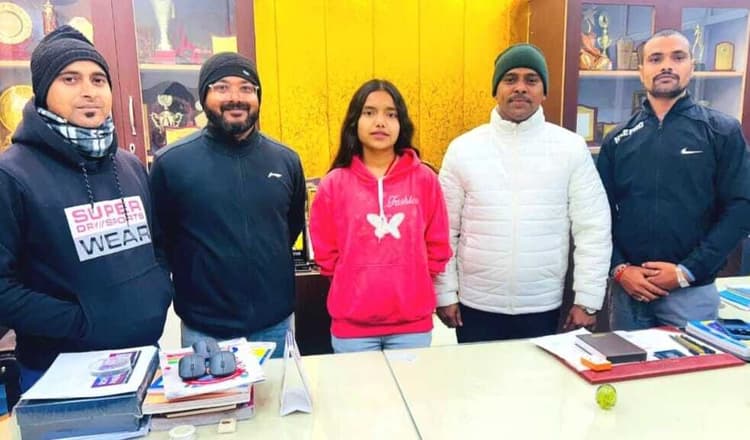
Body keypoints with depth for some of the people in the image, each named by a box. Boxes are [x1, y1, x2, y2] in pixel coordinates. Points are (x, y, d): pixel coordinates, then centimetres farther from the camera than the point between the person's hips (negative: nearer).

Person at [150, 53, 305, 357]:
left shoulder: (286, 160, 0)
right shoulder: (171, 161, -9)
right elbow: (159, 239, 1)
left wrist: (268, 265, 10)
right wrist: (199, 274, 4)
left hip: (275, 323, 3)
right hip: (204, 329, -2)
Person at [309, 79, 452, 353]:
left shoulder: (424, 179, -2)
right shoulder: (334, 184, -3)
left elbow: (437, 247, 5)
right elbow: (325, 253, 4)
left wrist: (408, 282, 5)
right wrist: (357, 282, 5)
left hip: (413, 322, 1)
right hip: (352, 324, 0)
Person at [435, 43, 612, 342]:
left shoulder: (571, 148, -3)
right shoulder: (463, 148, -2)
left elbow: (592, 229, -2)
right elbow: (444, 231, 0)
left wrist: (587, 299, -4)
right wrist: (445, 294, -1)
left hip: (543, 307, 0)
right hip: (476, 305, 0)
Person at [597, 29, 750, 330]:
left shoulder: (723, 131, 0)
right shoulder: (618, 140, 6)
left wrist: (687, 272, -13)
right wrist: (619, 268, -9)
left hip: (693, 290, -2)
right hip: (628, 287, 2)